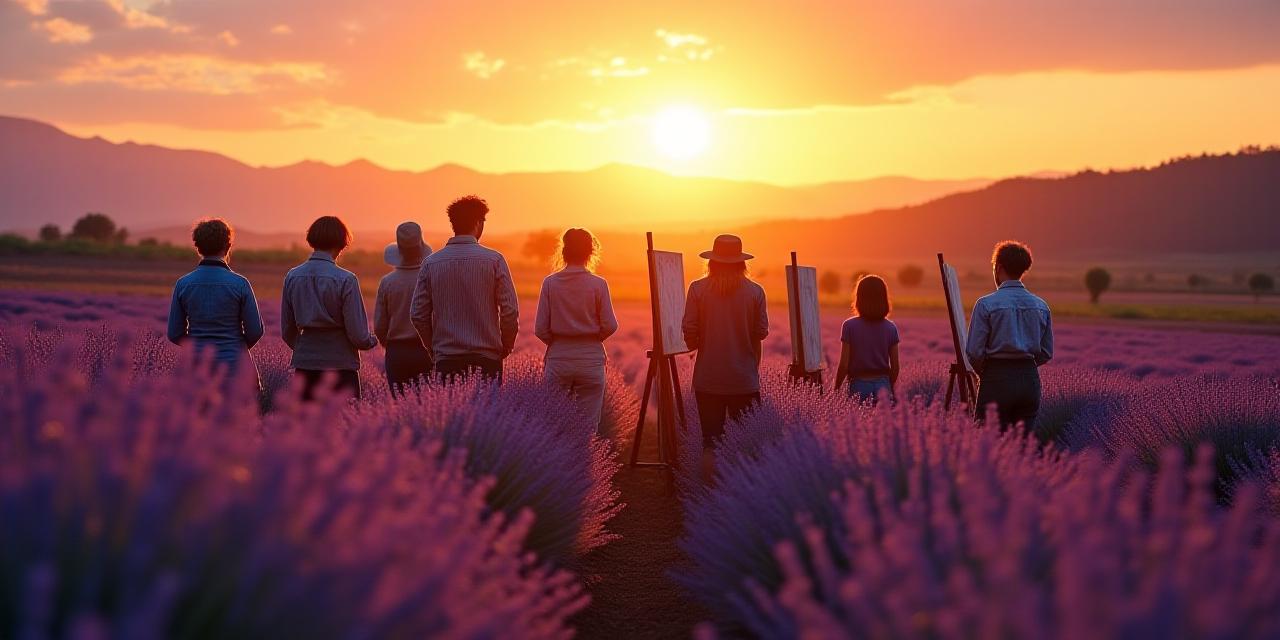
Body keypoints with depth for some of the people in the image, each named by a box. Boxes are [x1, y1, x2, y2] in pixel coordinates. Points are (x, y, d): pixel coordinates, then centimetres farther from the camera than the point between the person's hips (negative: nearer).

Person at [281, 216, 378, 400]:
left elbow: (287, 331, 10)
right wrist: (372, 341, 11)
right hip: (340, 365, -4)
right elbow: (358, 335, -11)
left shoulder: (293, 276, 3)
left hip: (304, 365, 4)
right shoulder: (346, 280, -11)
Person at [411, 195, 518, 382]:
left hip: (446, 360, 2)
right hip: (486, 359, -2)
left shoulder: (431, 263, 3)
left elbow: (418, 314, 3)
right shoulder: (493, 260, -3)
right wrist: (506, 346, 9)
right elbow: (510, 311, -6)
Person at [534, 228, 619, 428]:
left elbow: (540, 330, -3)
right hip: (591, 358, -1)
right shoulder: (598, 284, -5)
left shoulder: (550, 283, -2)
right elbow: (609, 326, -5)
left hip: (558, 359, 1)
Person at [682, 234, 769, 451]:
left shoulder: (698, 289, -4)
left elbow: (689, 330, -5)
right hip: (745, 379, 0)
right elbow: (761, 332, 0)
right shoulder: (755, 291, -2)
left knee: (710, 440, 4)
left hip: (708, 378, 0)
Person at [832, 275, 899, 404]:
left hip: (859, 384, -2)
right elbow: (895, 367, 4)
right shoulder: (890, 328, 1)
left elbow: (844, 365, -7)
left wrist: (836, 390, 6)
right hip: (883, 383, 2)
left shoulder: (850, 326, -7)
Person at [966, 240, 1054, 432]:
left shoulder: (986, 304, -7)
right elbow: (1046, 353, 10)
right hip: (1030, 378, 5)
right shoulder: (1041, 306, 8)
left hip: (997, 380, -5)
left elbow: (974, 351, -8)